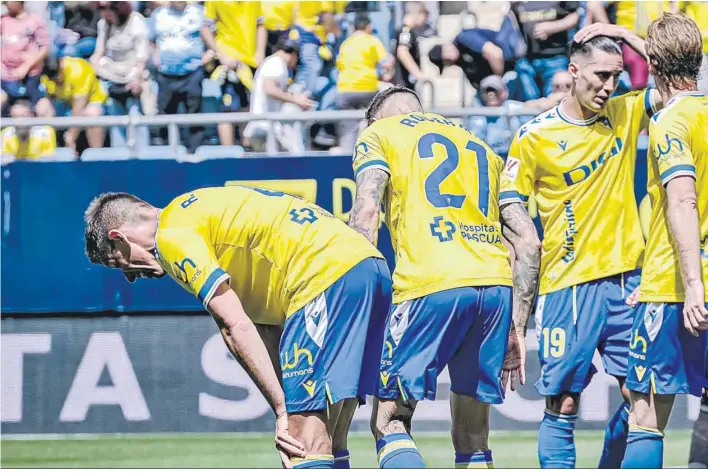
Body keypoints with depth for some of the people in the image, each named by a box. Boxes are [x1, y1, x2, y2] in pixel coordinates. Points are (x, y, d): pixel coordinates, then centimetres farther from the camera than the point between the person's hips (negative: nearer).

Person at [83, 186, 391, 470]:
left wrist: (283, 410, -10)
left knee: (306, 448, -12)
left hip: (329, 281, -10)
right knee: (328, 443, 12)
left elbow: (236, 326, -12)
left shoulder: (172, 235, -2)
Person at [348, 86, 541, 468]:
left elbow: (366, 212, -3)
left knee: (388, 420, 0)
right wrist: (517, 327, 22)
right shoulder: (481, 148, 30)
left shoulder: (379, 134, 16)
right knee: (472, 439, 12)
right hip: (497, 282, 5)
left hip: (431, 284, -5)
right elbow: (528, 241, 21)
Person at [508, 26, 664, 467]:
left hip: (627, 277, 4)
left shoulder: (626, 113, 7)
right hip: (568, 284, -4)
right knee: (563, 405, -4)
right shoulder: (535, 137, -4)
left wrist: (626, 37, -2)